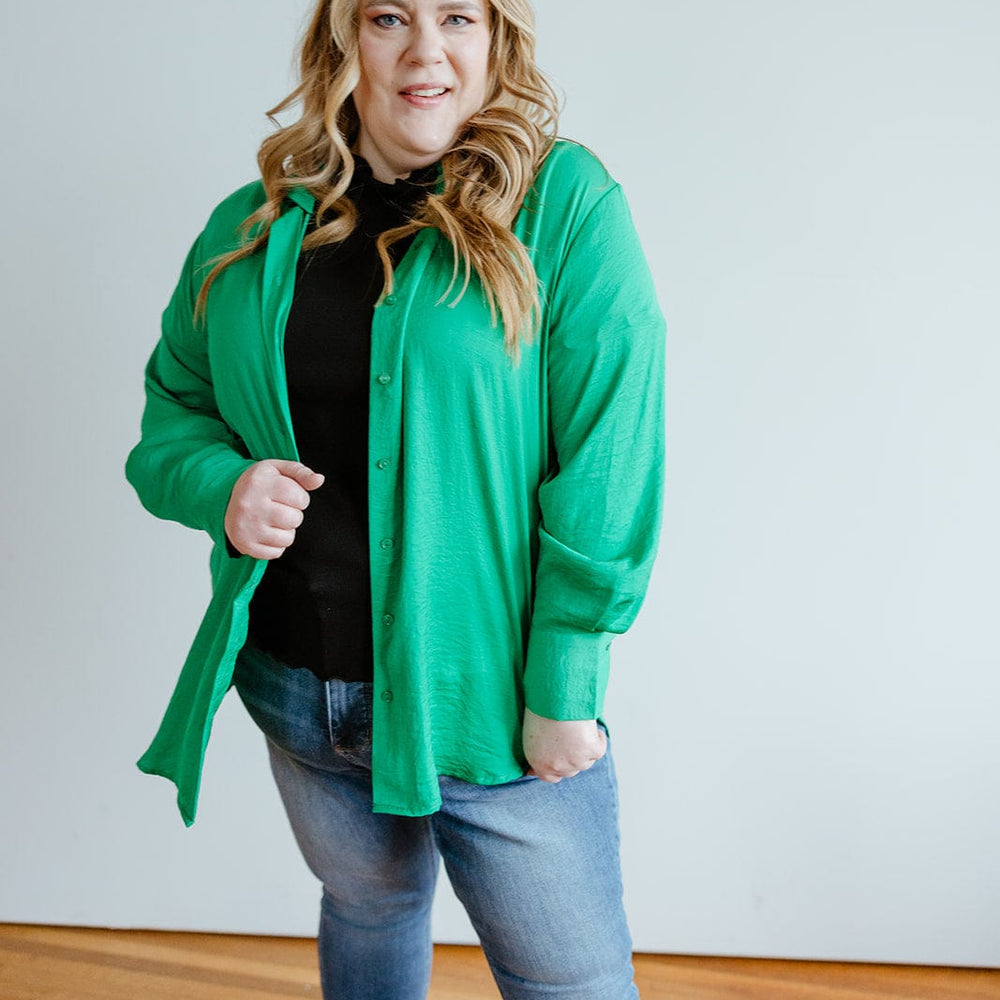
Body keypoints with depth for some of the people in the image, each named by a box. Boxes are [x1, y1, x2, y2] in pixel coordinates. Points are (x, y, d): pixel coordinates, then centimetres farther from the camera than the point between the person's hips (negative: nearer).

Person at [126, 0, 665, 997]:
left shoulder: (565, 202, -10)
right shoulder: (252, 229, 4)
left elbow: (605, 463, -14)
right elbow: (172, 404, 13)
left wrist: (563, 689, -16)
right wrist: (219, 485, -10)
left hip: (488, 699, -4)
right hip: (294, 691, 4)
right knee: (367, 911, 26)